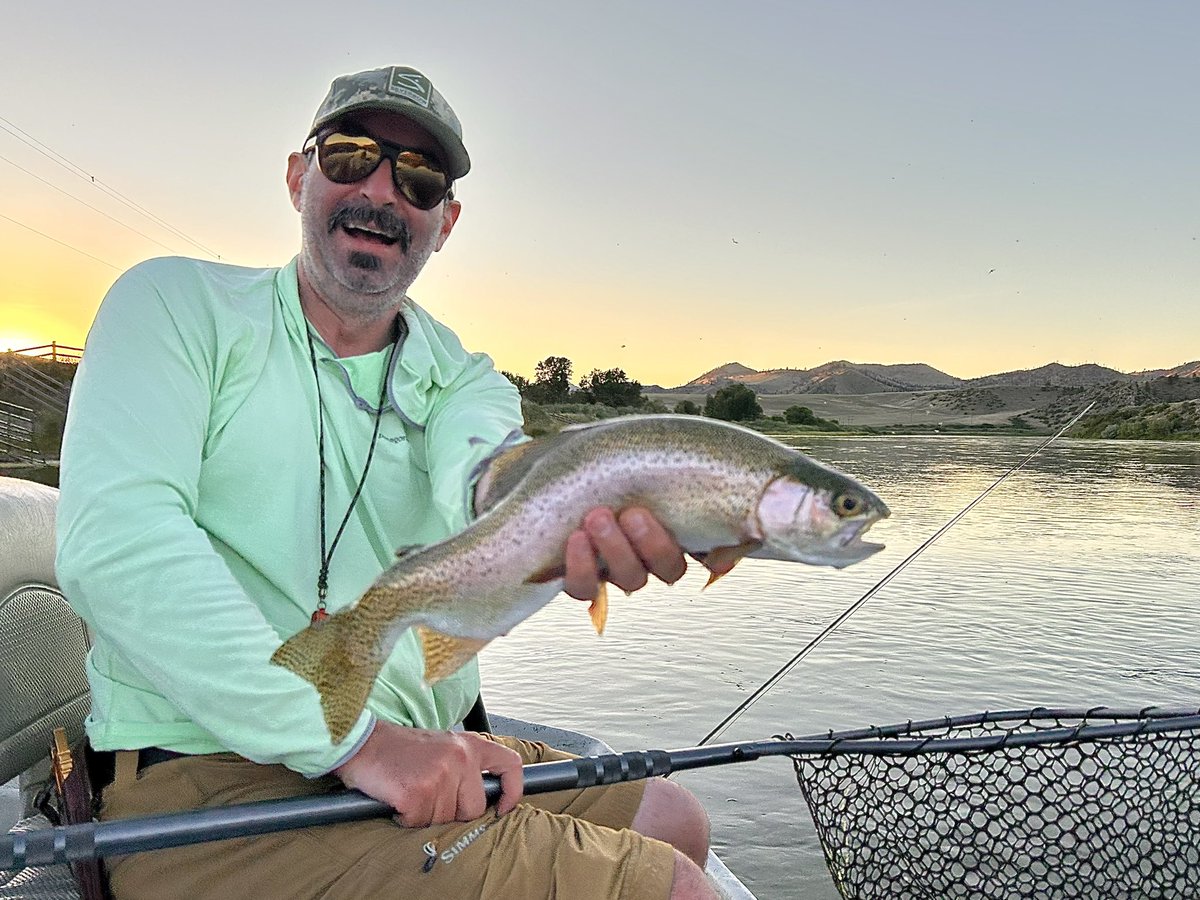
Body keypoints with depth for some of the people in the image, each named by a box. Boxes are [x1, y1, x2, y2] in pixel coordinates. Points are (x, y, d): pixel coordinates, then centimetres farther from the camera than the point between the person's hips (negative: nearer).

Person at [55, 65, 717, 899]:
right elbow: (115, 539, -18)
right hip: (216, 776, -5)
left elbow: (486, 477, -15)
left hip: (425, 761, 6)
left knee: (674, 821, 11)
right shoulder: (179, 303, -3)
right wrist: (354, 740, -23)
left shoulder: (460, 376, 9)